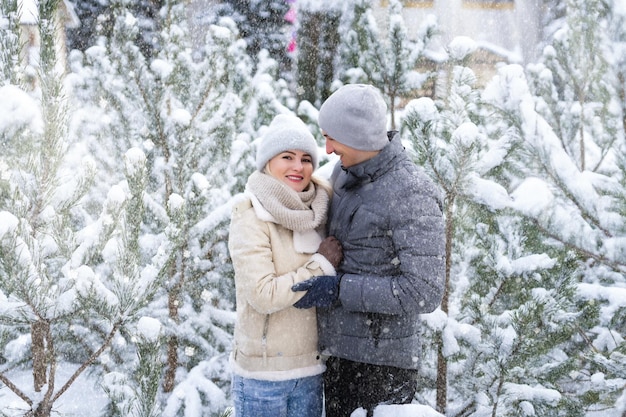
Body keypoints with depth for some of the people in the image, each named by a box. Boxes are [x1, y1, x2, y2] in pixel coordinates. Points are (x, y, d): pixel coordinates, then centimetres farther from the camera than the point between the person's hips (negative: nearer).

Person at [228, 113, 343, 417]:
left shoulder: (316, 212, 3)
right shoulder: (250, 218, -14)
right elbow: (263, 296, -21)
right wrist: (321, 264, -16)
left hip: (310, 369, 6)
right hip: (263, 373, -5)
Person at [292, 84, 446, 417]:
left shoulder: (411, 195, -18)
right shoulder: (343, 175, 5)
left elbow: (424, 293, -22)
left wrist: (340, 290, -21)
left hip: (381, 364, -8)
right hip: (339, 352, 8)